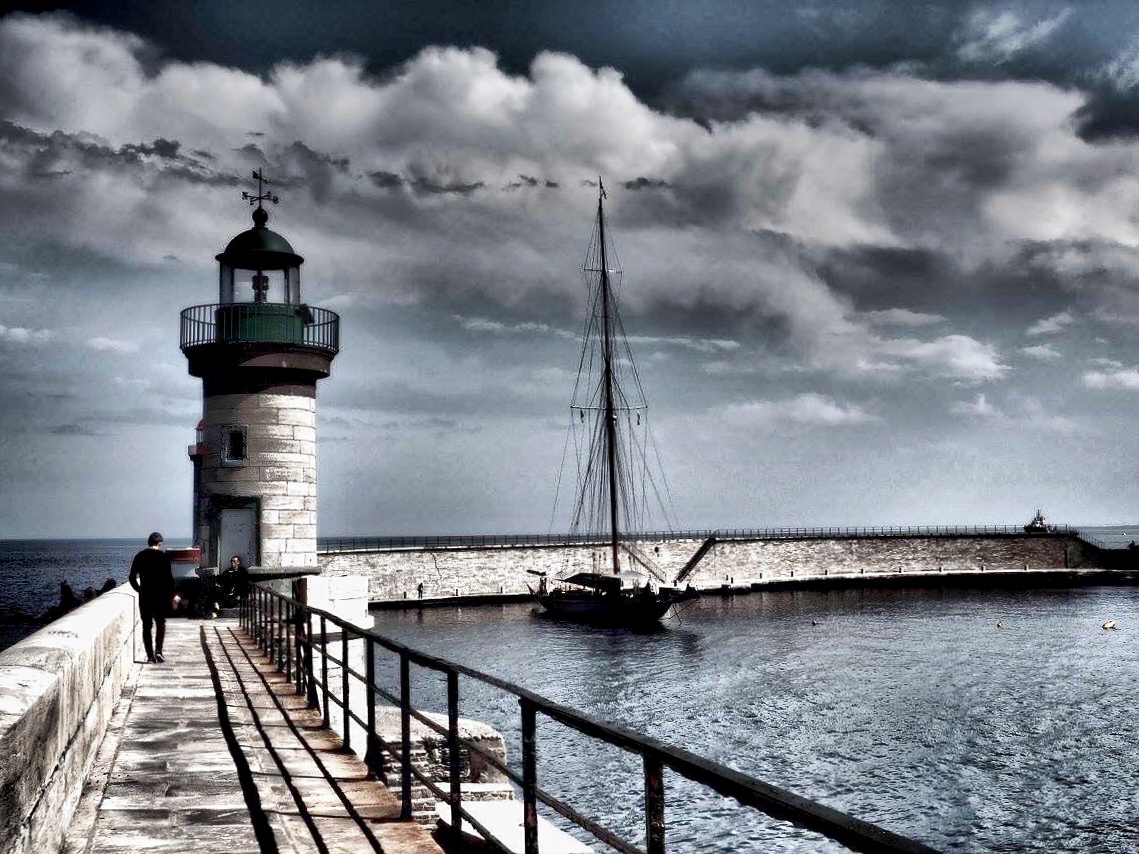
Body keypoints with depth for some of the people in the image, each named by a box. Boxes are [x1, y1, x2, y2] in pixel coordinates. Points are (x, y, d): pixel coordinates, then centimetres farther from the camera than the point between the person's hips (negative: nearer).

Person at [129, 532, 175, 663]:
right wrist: (172, 595, 2)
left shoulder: (139, 556, 4)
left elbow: (132, 578, 5)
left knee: (146, 625, 8)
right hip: (160, 595, -2)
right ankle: (158, 650, -5)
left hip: (144, 596, 2)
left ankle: (150, 655, 7)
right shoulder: (163, 556, -5)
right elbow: (169, 578, -8)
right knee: (160, 623, 11)